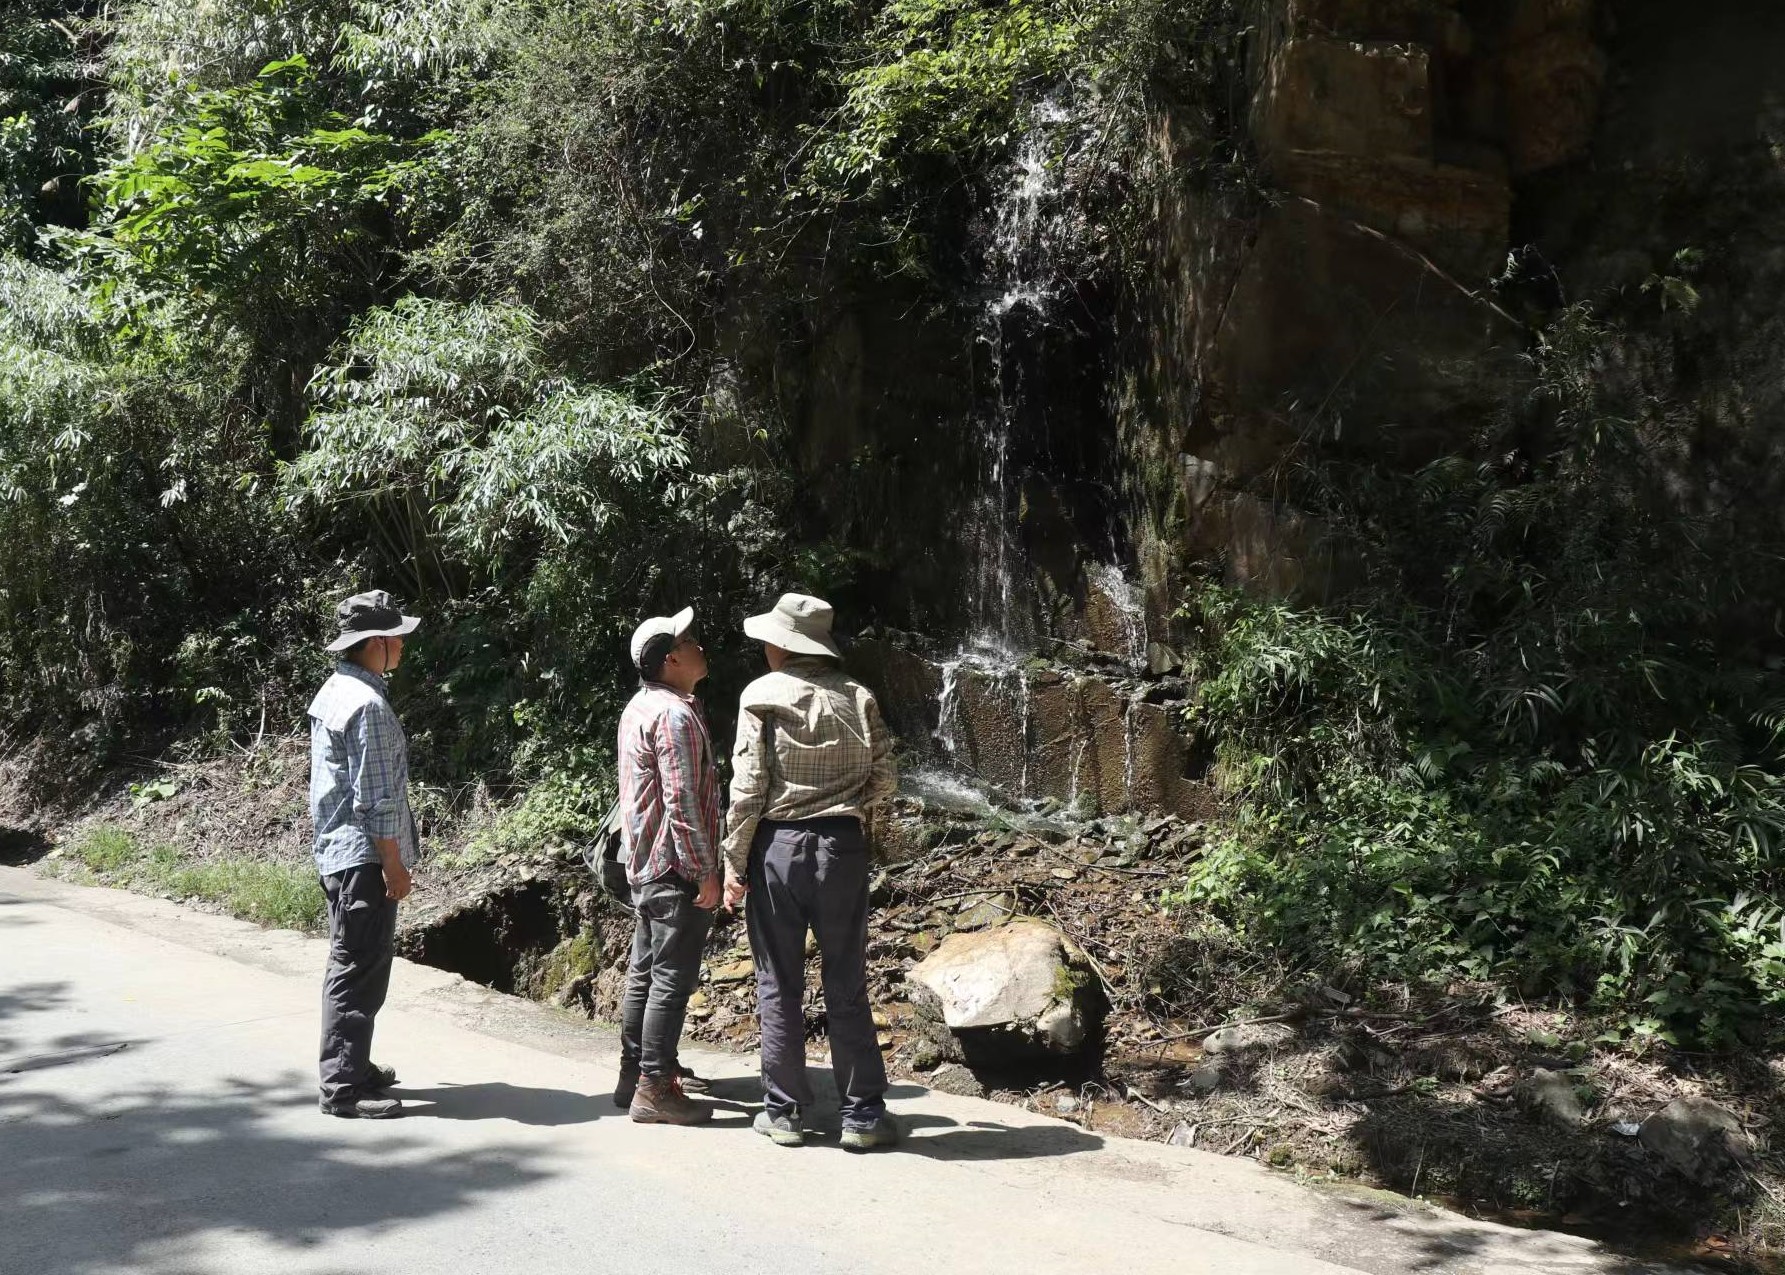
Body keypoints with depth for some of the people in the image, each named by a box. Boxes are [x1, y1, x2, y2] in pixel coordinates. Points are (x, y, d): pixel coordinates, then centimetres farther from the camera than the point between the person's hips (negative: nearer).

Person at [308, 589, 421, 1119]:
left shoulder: (331, 692, 14)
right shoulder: (367, 704, -18)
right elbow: (375, 796, -20)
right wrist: (394, 864, -15)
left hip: (335, 850, 10)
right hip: (364, 855, -10)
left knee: (350, 965, 18)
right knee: (361, 970, -7)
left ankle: (351, 1066, 27)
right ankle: (344, 1086, -4)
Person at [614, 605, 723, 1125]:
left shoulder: (639, 707, 14)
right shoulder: (675, 715, -19)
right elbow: (681, 803, -22)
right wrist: (706, 872, -18)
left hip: (644, 863, 10)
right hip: (675, 866, -10)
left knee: (644, 972, 16)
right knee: (672, 979, -6)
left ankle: (635, 1072, 25)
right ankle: (655, 1088, -3)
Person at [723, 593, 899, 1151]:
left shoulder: (761, 695, -5)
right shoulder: (856, 696, 3)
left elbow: (748, 788, -8)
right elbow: (885, 777, 4)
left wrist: (733, 863, -1)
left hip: (777, 845, -2)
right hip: (842, 846, 2)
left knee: (779, 986, 7)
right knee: (847, 986, 7)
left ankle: (783, 1110, 12)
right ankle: (862, 1114, 8)